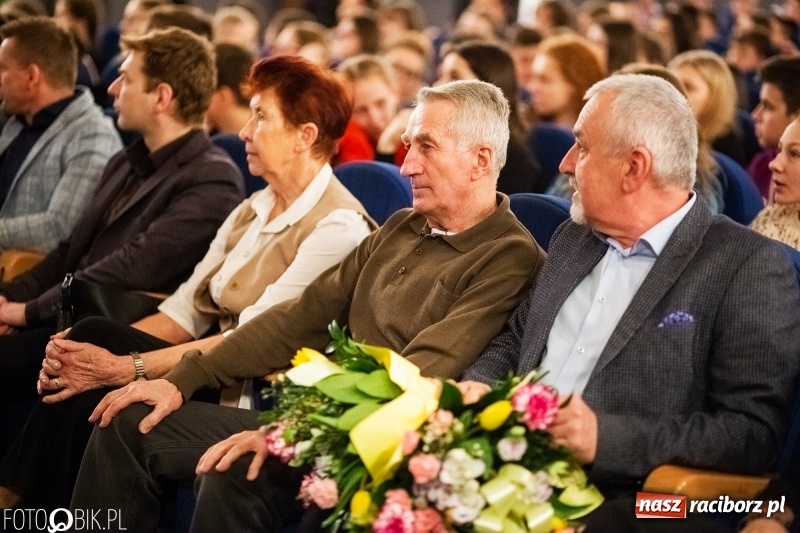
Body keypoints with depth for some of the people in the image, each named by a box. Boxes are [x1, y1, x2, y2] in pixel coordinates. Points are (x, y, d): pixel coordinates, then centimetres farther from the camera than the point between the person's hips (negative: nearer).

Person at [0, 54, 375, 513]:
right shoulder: (253, 211, 15)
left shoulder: (338, 228, -13)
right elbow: (185, 312, 10)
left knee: (90, 401, -22)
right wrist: (95, 346, -8)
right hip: (216, 377, 8)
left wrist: (123, 368, -23)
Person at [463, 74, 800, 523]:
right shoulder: (573, 240, 18)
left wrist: (604, 437, -21)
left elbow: (754, 433, -12)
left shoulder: (751, 268, -6)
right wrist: (475, 391, 4)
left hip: (616, 504, -6)